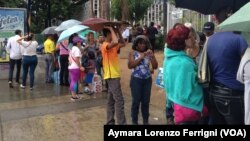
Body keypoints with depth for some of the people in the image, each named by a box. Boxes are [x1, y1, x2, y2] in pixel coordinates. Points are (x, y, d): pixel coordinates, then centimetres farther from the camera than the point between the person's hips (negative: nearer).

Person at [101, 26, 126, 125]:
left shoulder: (112, 46, 14)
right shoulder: (105, 45, -15)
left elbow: (122, 44, 21)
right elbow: (115, 42, -34)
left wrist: (118, 31, 11)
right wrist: (111, 29, -19)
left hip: (114, 75, 10)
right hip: (112, 76, -10)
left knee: (111, 101, 13)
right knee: (119, 101, -9)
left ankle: (110, 122, 21)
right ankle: (121, 124, -6)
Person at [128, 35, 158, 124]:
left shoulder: (149, 53, 5)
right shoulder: (133, 53, 1)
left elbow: (155, 66, 1)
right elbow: (130, 66, -12)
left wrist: (152, 56, -12)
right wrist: (140, 57, -15)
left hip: (147, 79, 2)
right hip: (136, 79, -2)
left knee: (146, 101, 6)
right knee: (136, 101, -1)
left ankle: (146, 121, 19)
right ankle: (134, 121, 12)